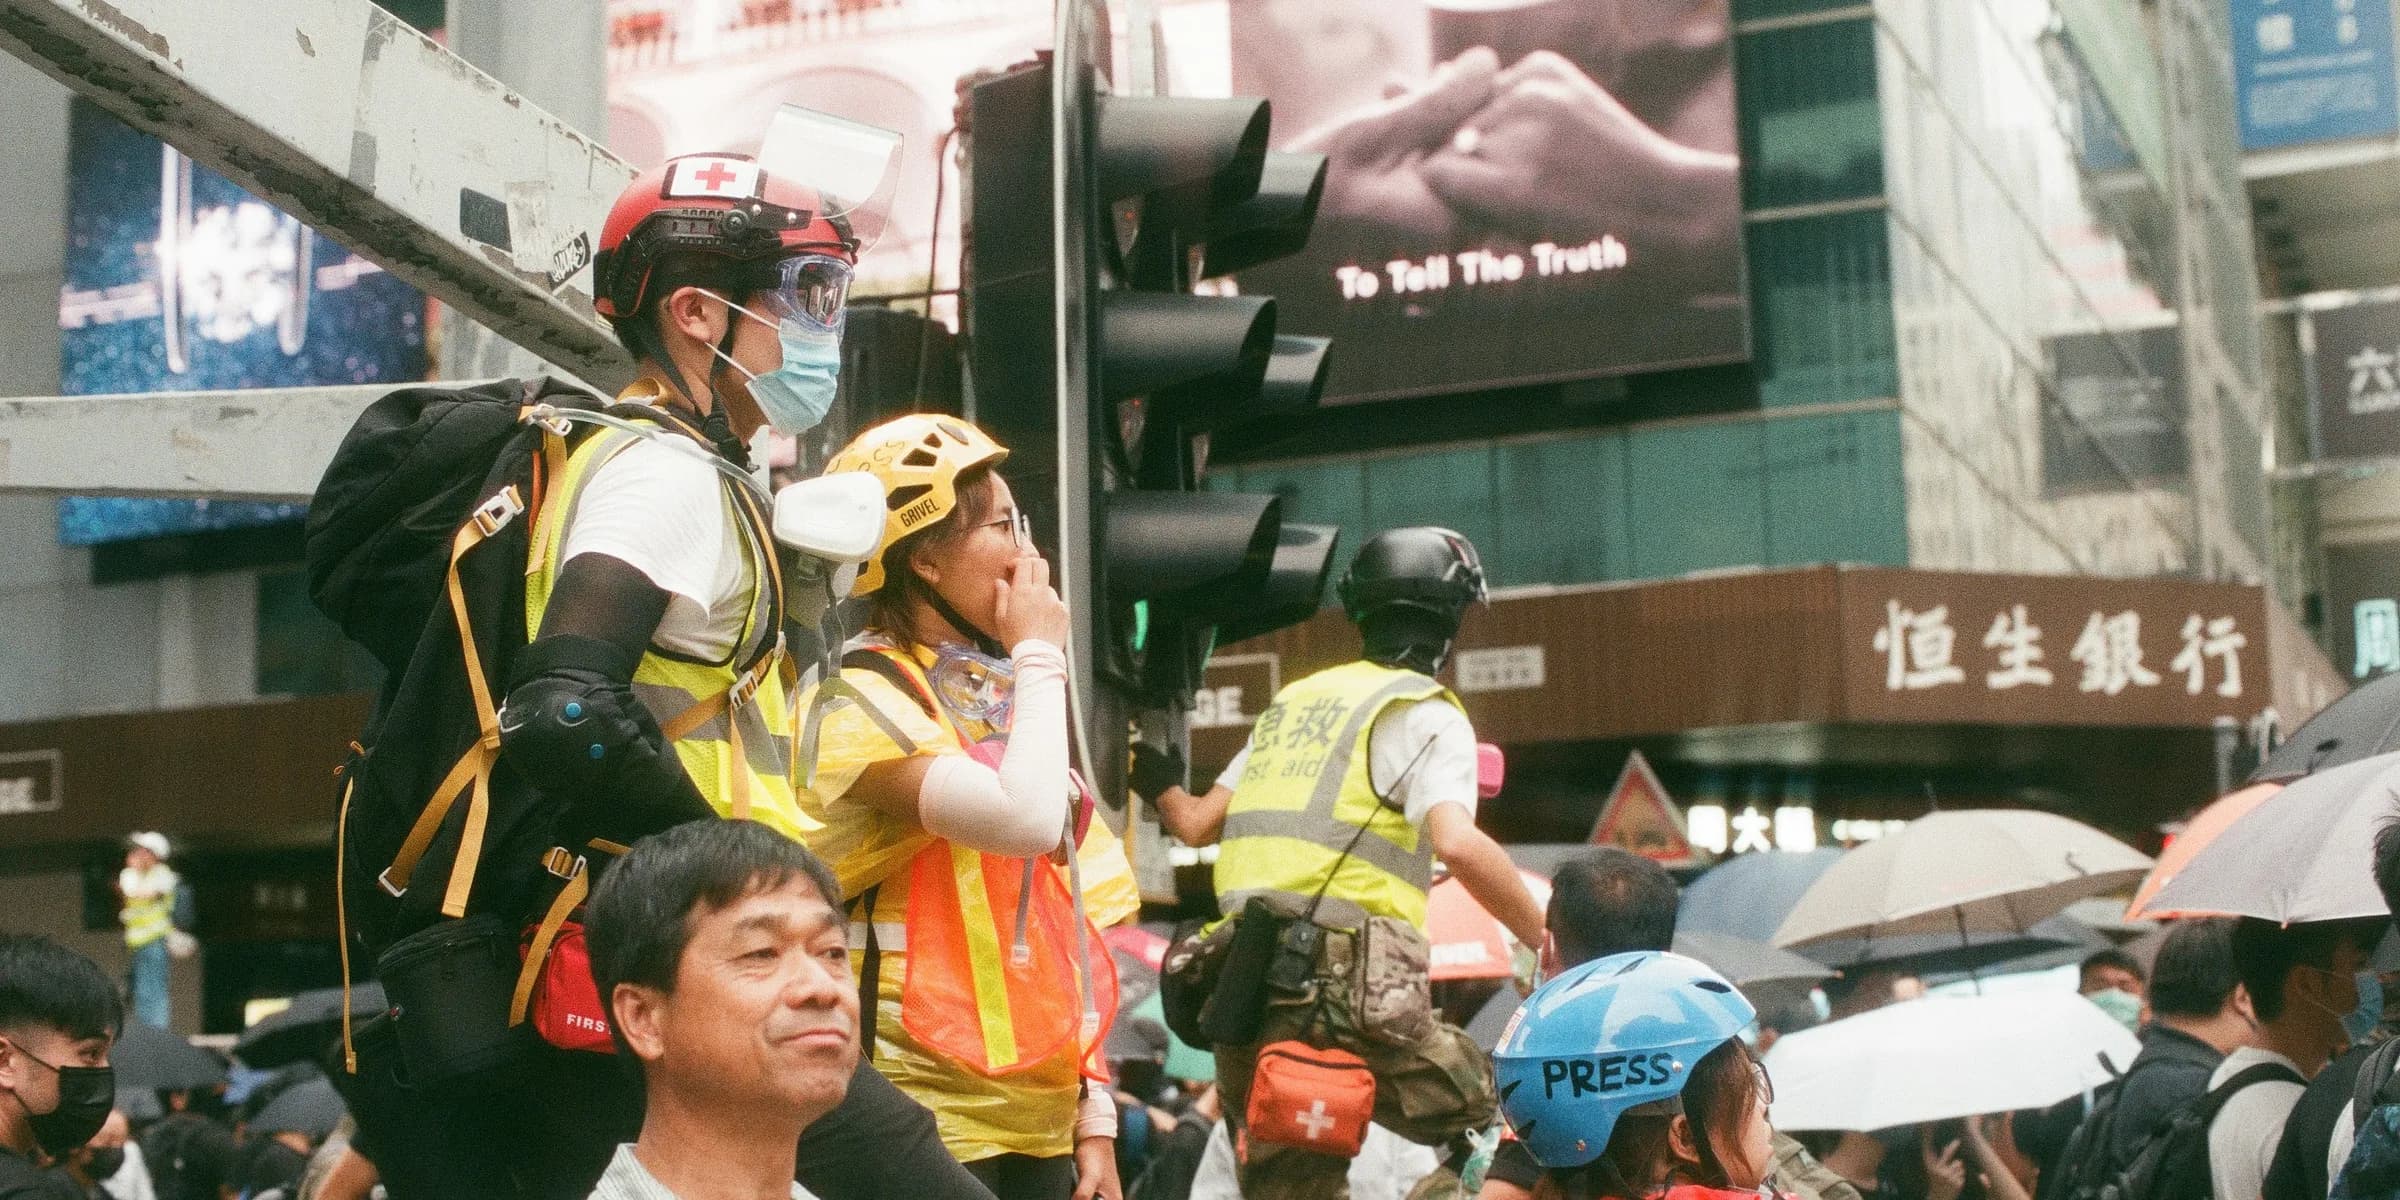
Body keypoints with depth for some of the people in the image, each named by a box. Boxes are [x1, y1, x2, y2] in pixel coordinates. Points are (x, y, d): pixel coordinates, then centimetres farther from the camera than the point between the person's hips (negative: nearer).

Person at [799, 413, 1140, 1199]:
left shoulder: (1004, 701, 15)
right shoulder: (862, 701, -10)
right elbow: (1026, 821, -26)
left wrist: (1094, 1109, 12)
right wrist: (1039, 656, -11)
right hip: (928, 1121, -7)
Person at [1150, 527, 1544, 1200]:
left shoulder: (1294, 702, 20)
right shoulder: (1425, 713, 0)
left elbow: (1196, 824, 24)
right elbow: (1458, 843, -17)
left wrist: (1154, 781, 45)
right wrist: (1548, 943, -11)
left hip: (1247, 987, 7)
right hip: (1346, 987, -7)